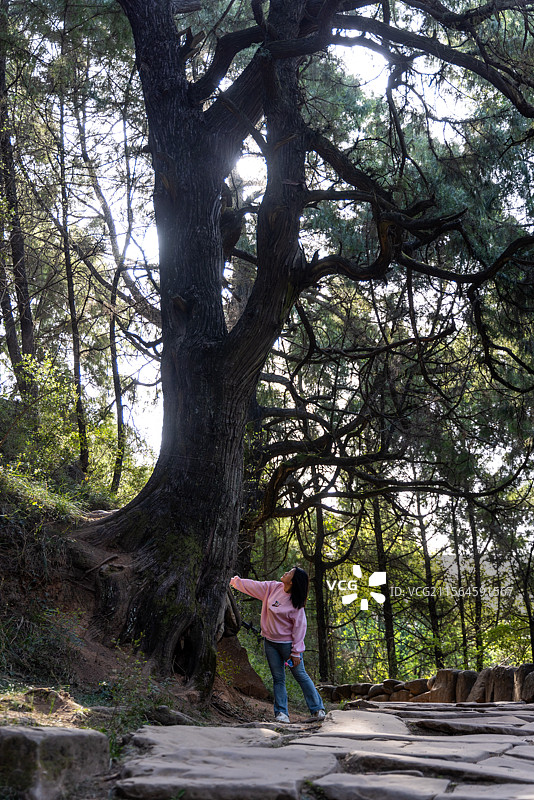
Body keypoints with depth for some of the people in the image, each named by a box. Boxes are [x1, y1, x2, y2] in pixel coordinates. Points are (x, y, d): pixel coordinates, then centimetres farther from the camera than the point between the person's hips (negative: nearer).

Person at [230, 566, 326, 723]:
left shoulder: (296, 604, -18)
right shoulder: (273, 588, -3)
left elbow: (299, 627, -16)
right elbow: (253, 586, 11)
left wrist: (296, 653, -17)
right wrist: (236, 581, 15)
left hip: (288, 643, -5)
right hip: (270, 642, 5)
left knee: (300, 675, 1)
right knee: (278, 678, 7)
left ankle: (317, 708, 13)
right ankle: (281, 712, 10)